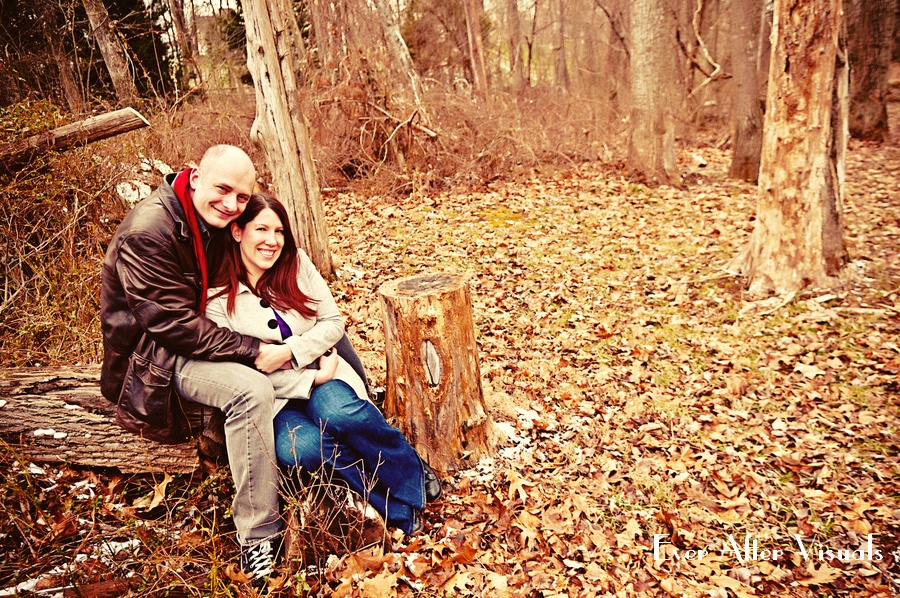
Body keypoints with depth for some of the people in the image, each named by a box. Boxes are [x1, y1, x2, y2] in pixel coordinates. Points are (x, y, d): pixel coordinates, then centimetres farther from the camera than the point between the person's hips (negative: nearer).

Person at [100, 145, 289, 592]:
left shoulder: (217, 222, 1)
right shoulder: (147, 233, -24)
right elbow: (174, 322, -26)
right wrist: (251, 351, -28)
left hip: (201, 333, 9)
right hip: (155, 356, -8)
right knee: (250, 390, -35)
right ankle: (258, 536, -23)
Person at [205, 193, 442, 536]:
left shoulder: (297, 263, 2)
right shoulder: (217, 298, -7)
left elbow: (334, 322, 2)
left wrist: (288, 351, -15)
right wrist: (311, 380, -17)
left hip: (322, 373, 2)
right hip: (275, 398, -1)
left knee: (335, 411, -34)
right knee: (299, 447, -34)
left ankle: (413, 477, -13)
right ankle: (396, 506, -19)